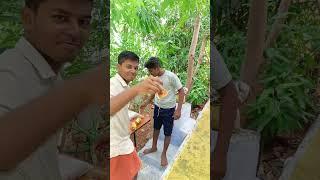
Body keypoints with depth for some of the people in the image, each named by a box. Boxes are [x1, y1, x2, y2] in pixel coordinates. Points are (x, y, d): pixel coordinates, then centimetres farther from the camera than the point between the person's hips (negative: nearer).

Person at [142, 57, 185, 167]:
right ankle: (154, 147, 43)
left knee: (167, 133, 9)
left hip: (169, 109, -6)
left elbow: (181, 92, -17)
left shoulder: (171, 76, -22)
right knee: (156, 128, 22)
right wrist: (146, 103, 12)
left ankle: (164, 154, 28)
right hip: (157, 107, 6)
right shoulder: (155, 78, -3)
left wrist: (178, 110, -21)